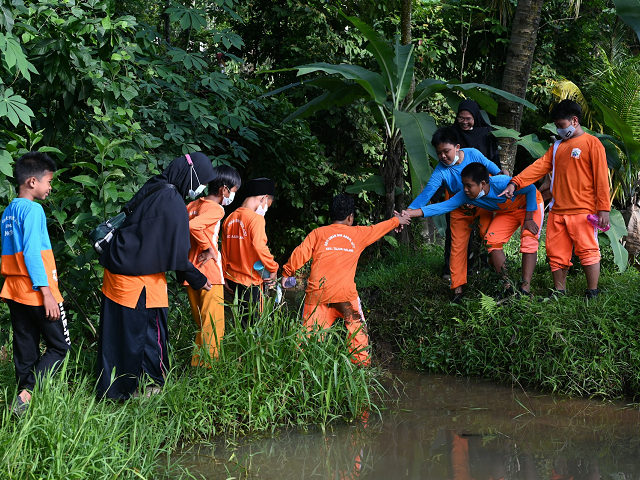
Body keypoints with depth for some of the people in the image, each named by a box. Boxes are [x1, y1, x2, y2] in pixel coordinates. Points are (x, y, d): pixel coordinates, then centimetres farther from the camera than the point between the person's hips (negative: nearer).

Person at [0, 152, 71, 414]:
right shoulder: (32, 209, -14)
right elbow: (31, 253, -20)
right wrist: (46, 292, -21)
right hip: (37, 292, -8)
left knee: (26, 351, 11)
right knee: (59, 346, -1)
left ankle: (24, 397, 11)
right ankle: (26, 393, -14)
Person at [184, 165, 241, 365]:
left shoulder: (193, 205, 11)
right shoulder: (216, 209, -13)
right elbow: (193, 226, -28)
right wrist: (208, 248, -16)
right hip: (210, 275, -8)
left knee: (202, 327, 16)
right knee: (213, 330, -3)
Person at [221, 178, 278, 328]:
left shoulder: (230, 219, 8)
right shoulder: (256, 218, -15)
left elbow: (224, 250, 13)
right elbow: (259, 247, -24)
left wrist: (226, 276, 20)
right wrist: (273, 269, -13)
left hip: (233, 279, 7)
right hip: (252, 281, -7)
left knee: (241, 321, 15)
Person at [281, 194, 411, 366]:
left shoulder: (318, 233, 7)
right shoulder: (358, 234, 11)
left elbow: (300, 254, 2)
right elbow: (379, 228, 28)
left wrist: (287, 273, 14)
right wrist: (397, 221, 45)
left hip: (318, 291, 1)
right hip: (345, 292, 0)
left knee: (310, 329, 4)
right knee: (357, 326, 13)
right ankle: (361, 361, 13)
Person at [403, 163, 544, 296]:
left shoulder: (502, 184, -39)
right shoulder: (465, 196, -25)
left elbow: (531, 189, -25)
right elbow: (442, 207, -29)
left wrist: (529, 219, -23)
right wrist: (409, 213, -40)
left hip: (531, 205, -5)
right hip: (506, 212, 5)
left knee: (529, 241, -23)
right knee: (492, 240, -12)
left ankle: (525, 288, -23)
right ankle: (507, 286, -7)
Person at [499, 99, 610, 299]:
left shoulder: (591, 143, -1)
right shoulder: (557, 146, 19)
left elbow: (601, 178, -6)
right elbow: (539, 167, 9)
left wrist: (603, 208, -11)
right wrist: (515, 183, -5)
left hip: (582, 211, -6)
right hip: (557, 211, 6)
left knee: (587, 251, -5)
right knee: (557, 253, 7)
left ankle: (592, 293, 2)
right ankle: (559, 292, 15)